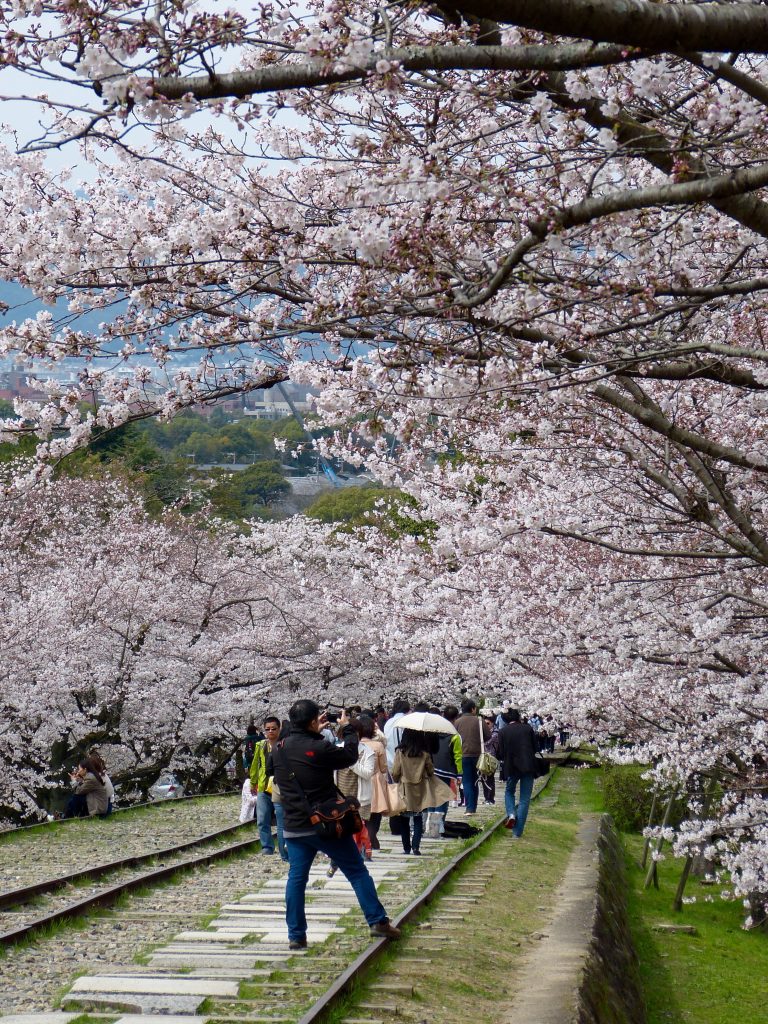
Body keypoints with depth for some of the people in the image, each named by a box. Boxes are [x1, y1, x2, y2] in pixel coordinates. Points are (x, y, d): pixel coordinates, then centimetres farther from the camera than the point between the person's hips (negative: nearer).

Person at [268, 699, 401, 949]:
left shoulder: (279, 750, 2)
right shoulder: (319, 748, -17)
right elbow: (350, 756, -5)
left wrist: (315, 732, 25)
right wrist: (347, 729, 13)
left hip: (294, 828, 5)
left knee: (296, 878, 10)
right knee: (357, 872, 6)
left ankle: (296, 935, 9)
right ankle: (378, 921, 7)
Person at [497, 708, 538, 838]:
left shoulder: (503, 731, -4)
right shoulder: (528, 728, -1)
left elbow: (501, 753, -3)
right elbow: (535, 748, 4)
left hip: (511, 766, 0)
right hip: (528, 767, 0)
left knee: (509, 792, 25)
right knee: (524, 800, 6)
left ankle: (511, 814, -2)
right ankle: (518, 831, 3)